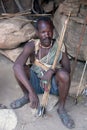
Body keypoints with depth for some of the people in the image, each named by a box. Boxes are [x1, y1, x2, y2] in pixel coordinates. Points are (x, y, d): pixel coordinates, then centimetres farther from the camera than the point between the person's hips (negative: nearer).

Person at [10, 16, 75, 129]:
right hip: (35, 82, 1)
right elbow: (17, 66, -35)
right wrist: (31, 92, -45)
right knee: (19, 68, -26)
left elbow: (67, 69, -11)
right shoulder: (31, 46, -20)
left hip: (54, 84, -1)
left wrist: (52, 70, -35)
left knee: (63, 74, -34)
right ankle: (26, 96, 3)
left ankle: (61, 109, -8)